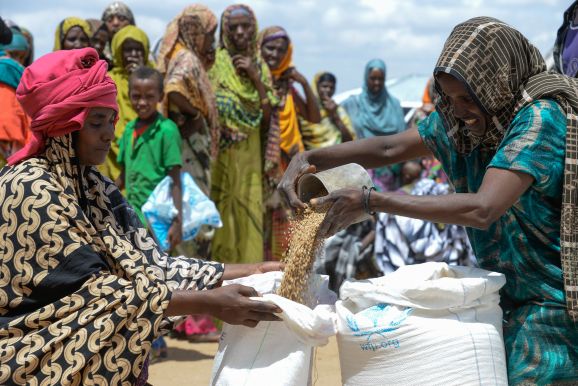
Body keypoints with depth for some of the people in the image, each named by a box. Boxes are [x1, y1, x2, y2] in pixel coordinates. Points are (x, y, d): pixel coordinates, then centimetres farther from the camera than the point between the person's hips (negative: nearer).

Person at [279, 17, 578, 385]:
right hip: (510, 297, 7)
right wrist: (311, 158, -11)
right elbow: (389, 148, 6)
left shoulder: (541, 118, -23)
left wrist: (369, 200, -33)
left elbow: (482, 209, -33)